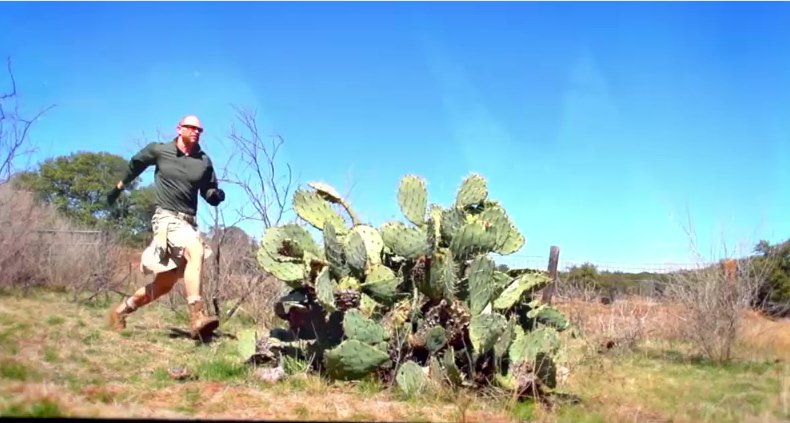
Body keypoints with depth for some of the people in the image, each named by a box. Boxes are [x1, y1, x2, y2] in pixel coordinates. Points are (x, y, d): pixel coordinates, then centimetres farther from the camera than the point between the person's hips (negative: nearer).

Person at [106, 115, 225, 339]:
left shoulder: (204, 161, 7)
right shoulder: (158, 150, 2)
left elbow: (210, 195, 11)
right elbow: (135, 164, 21)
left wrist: (217, 195, -13)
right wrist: (118, 187, 31)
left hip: (189, 221, 5)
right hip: (167, 217, -5)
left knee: (164, 284, 10)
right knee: (196, 252, -33)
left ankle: (121, 309, 33)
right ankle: (197, 317, -42)